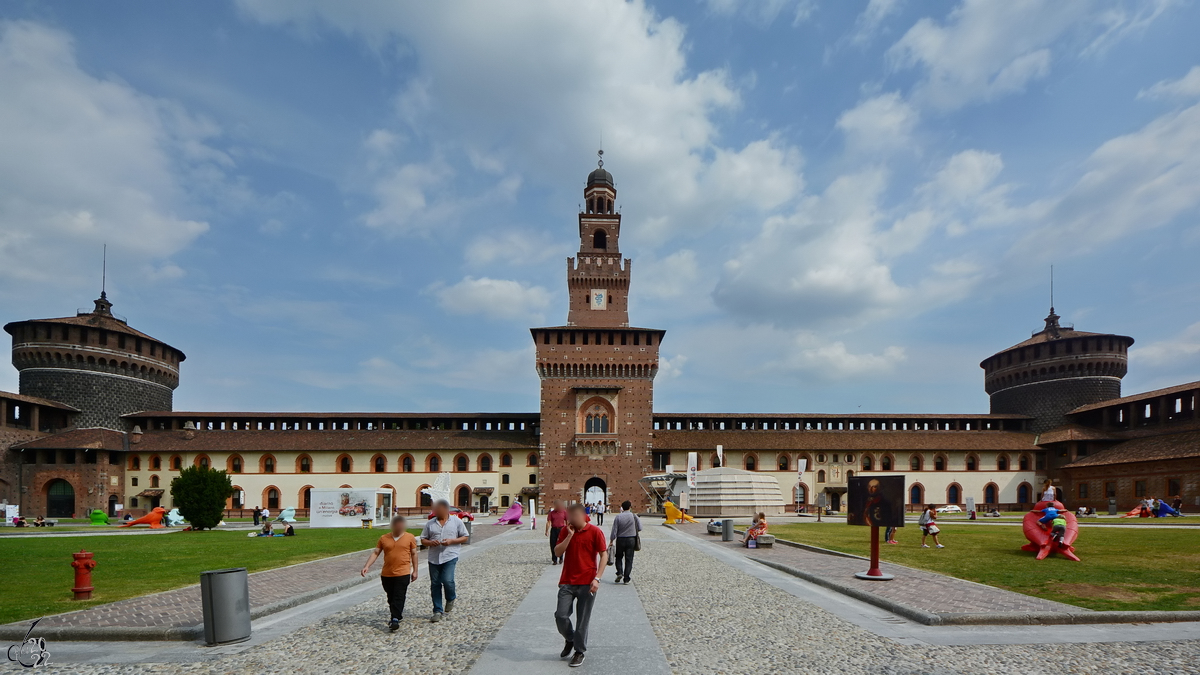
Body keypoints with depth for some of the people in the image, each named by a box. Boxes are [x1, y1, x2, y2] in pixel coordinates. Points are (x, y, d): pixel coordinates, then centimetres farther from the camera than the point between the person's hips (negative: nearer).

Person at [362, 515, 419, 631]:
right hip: (386, 574, 3)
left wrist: (415, 571, 5)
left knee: (398, 598, -9)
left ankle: (395, 620, -9)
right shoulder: (384, 538, 4)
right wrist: (367, 566, -9)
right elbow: (375, 553, 3)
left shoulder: (410, 538, 0)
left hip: (403, 574, -3)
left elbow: (414, 554, 5)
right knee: (391, 597, 15)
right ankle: (398, 615, 32)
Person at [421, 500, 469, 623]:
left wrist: (451, 541, -11)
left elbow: (464, 538, 6)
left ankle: (451, 599, 14)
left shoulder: (456, 521, 4)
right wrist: (430, 542, -10)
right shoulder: (430, 523, 10)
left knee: (447, 580, -18)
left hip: (450, 557, -3)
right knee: (435, 584, 5)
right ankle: (438, 611, 16)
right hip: (434, 558, 4)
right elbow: (423, 539, 13)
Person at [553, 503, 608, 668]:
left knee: (583, 620, 3)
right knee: (560, 615, -1)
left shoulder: (595, 532, -7)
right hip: (567, 582, 3)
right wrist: (569, 535, -13)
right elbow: (557, 552, -3)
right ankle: (570, 639, 28)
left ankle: (580, 652, 20)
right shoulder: (566, 531, 5)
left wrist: (597, 578, -13)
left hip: (587, 583, -3)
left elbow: (604, 555, -6)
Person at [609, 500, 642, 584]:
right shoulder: (634, 516, -6)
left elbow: (614, 530, -6)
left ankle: (620, 572, -2)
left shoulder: (618, 517, -8)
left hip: (620, 539, 0)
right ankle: (626, 578, 5)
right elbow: (639, 528, -3)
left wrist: (611, 541, 4)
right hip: (631, 540, 0)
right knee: (629, 559, 7)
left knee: (619, 557, 18)